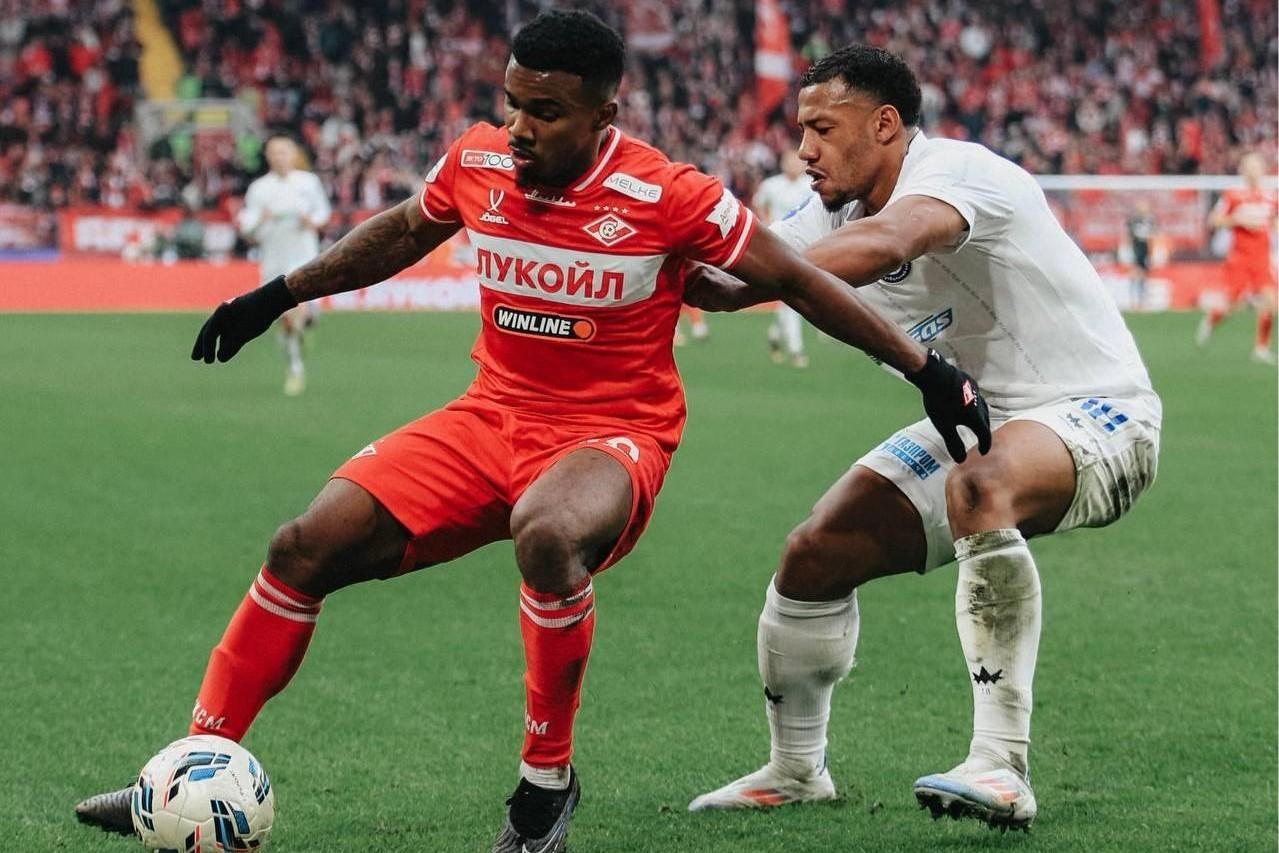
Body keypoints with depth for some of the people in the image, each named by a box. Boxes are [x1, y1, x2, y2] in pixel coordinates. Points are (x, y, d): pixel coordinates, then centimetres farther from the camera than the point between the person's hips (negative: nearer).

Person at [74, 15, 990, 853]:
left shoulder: (667, 196, -17)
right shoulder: (476, 163, -4)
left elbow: (794, 277, -7)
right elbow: (403, 233, 19)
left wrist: (929, 369, -7)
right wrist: (278, 295, 24)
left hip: (613, 433, -5)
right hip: (492, 416, 5)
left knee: (547, 536, -39)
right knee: (307, 547, -9)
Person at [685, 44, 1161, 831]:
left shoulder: (954, 170, -22)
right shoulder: (834, 215, 5)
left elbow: (883, 243, -43)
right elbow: (734, 282, 1)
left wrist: (738, 282, -44)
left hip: (1096, 412, -9)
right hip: (981, 425, 9)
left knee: (978, 487, -39)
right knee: (817, 553, 1)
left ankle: (1002, 769, -38)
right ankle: (796, 771, 23)